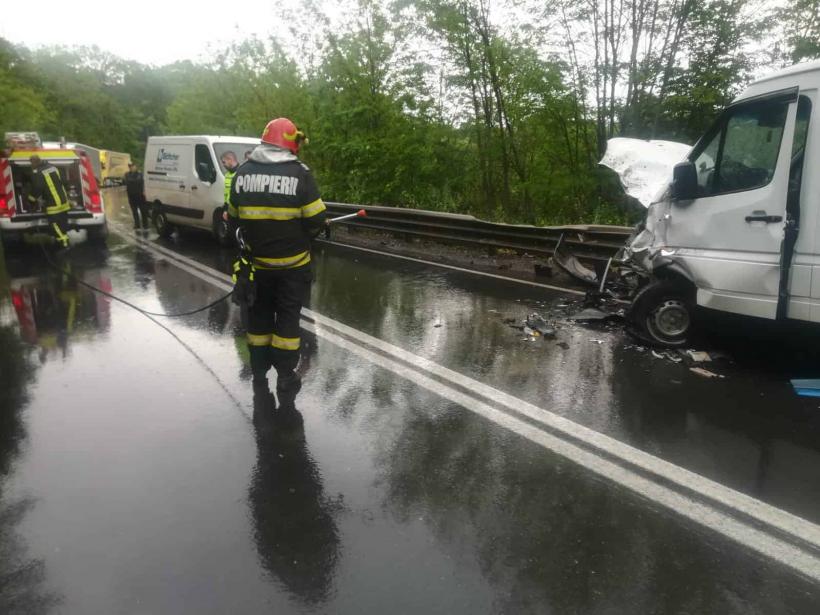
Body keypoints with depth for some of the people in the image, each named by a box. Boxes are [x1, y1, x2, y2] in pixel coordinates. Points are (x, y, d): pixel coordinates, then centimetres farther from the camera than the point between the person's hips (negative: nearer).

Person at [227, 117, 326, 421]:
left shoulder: (242, 172, -1)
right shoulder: (300, 174, -12)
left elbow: (234, 220, 6)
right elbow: (316, 221, -12)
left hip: (256, 263, 3)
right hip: (292, 264, -3)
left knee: (259, 320, 16)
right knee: (287, 322, 8)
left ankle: (260, 388, 25)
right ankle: (286, 386, 13)